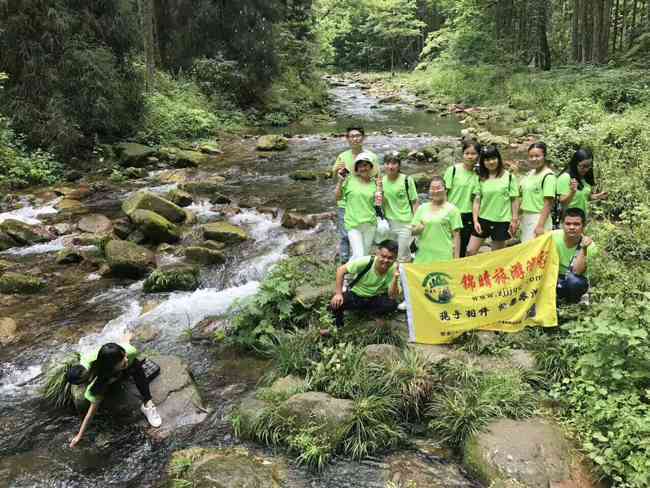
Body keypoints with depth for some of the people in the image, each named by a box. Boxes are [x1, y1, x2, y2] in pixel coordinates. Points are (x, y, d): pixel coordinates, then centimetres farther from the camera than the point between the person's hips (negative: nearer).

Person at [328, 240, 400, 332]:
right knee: (336, 303, -29)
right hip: (355, 295, -1)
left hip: (375, 298, 2)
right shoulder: (366, 262, -27)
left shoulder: (393, 269, -21)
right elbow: (341, 270, -19)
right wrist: (338, 293, -22)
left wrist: (395, 278, -40)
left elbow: (392, 297, -24)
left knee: (392, 304, -29)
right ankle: (336, 325, 3)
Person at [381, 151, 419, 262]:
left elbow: (415, 203, -6)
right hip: (389, 223, 4)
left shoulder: (407, 180, -10)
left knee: (402, 258, 0)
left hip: (405, 223, -4)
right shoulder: (382, 181, 2)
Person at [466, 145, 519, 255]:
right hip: (483, 219, 2)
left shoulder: (509, 176, -3)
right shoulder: (481, 179, 5)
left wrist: (514, 219, -2)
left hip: (501, 221, -2)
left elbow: (514, 200, 0)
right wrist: (475, 220, -4)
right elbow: (477, 201, 4)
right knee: (470, 251, -3)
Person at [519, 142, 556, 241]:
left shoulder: (548, 175, -12)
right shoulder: (530, 173, 11)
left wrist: (541, 225, -20)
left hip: (539, 218, -8)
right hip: (525, 217, 8)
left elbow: (548, 203, -16)